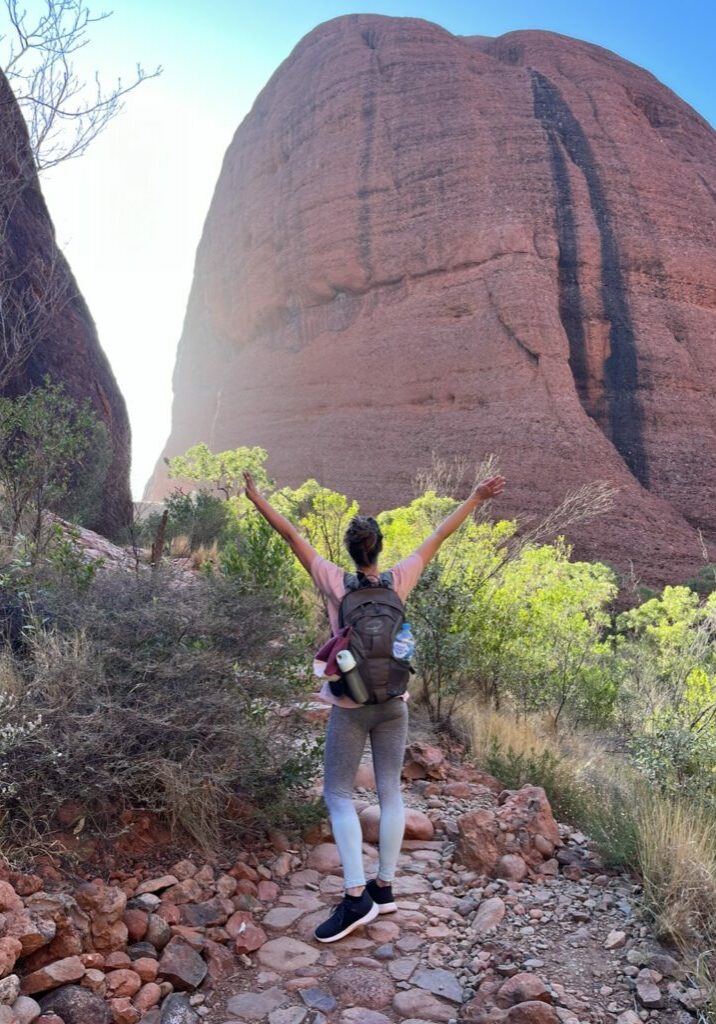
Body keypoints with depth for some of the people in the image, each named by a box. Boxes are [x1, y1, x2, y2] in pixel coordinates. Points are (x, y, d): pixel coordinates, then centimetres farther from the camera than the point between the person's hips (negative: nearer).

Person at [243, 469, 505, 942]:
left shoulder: (336, 583, -11)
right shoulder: (398, 581, -4)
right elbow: (438, 539, 2)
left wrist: (256, 498, 0)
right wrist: (475, 498, 10)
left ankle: (356, 897, 0)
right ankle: (384, 888, 22)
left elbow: (293, 536, -7)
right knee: (390, 792, 12)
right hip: (394, 704, 4)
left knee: (339, 795, 6)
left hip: (350, 708, -3)